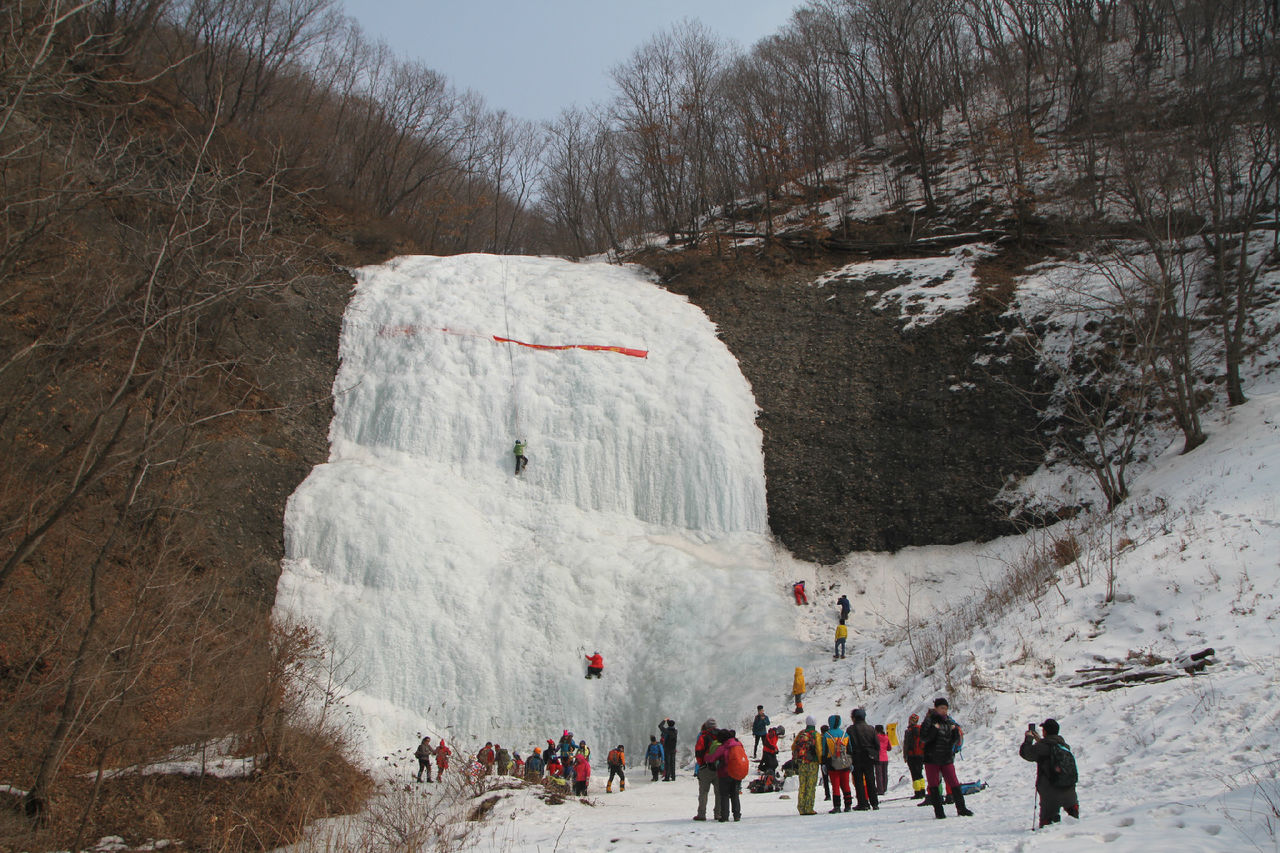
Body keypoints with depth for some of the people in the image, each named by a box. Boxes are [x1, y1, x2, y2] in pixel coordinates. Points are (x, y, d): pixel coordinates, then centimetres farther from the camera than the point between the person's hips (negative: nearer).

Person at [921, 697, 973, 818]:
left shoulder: (949, 721, 8)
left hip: (947, 758, 3)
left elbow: (955, 741, 10)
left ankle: (961, 808, 12)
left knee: (954, 783, 3)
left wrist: (955, 731, -8)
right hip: (931, 759, -3)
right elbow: (923, 738, -14)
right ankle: (938, 811, 6)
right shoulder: (930, 720, -4)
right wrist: (934, 729, -24)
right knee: (933, 785, 0)